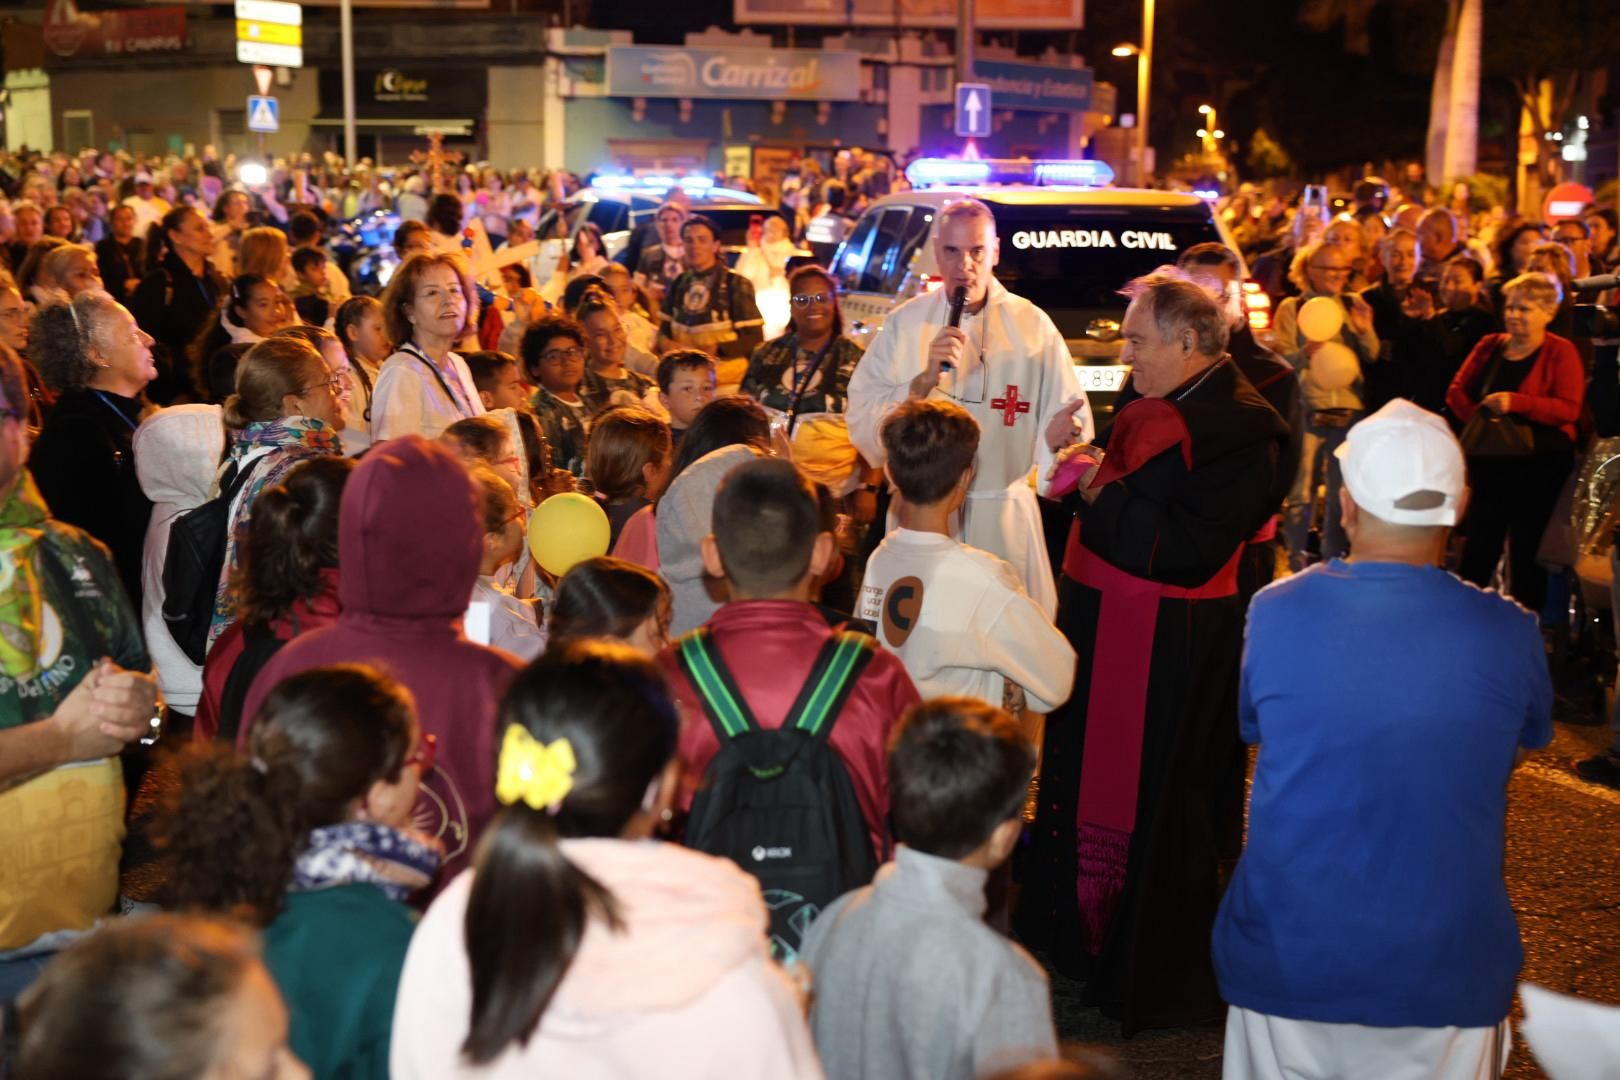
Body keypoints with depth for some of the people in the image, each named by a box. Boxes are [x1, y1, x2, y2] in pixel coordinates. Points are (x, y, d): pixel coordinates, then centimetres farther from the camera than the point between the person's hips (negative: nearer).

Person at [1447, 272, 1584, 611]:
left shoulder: (1561, 352, -5)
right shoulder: (1489, 346, 10)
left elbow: (1569, 408, -15)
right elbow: (1457, 391, 11)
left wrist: (1516, 403, -26)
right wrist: (1477, 417, -9)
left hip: (1539, 464, -4)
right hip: (1490, 459, 4)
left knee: (1527, 546, 1)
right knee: (1479, 543, 5)